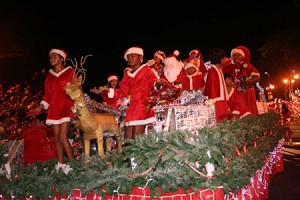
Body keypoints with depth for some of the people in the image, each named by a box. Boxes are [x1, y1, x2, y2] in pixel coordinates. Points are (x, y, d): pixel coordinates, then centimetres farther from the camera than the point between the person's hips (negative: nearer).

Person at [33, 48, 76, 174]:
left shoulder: (69, 72, 2)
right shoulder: (49, 75, 15)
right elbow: (47, 94, 16)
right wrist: (41, 106, 4)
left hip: (66, 107, -5)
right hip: (54, 108, 5)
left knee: (62, 137, -16)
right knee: (56, 137, 3)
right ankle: (61, 164, 10)